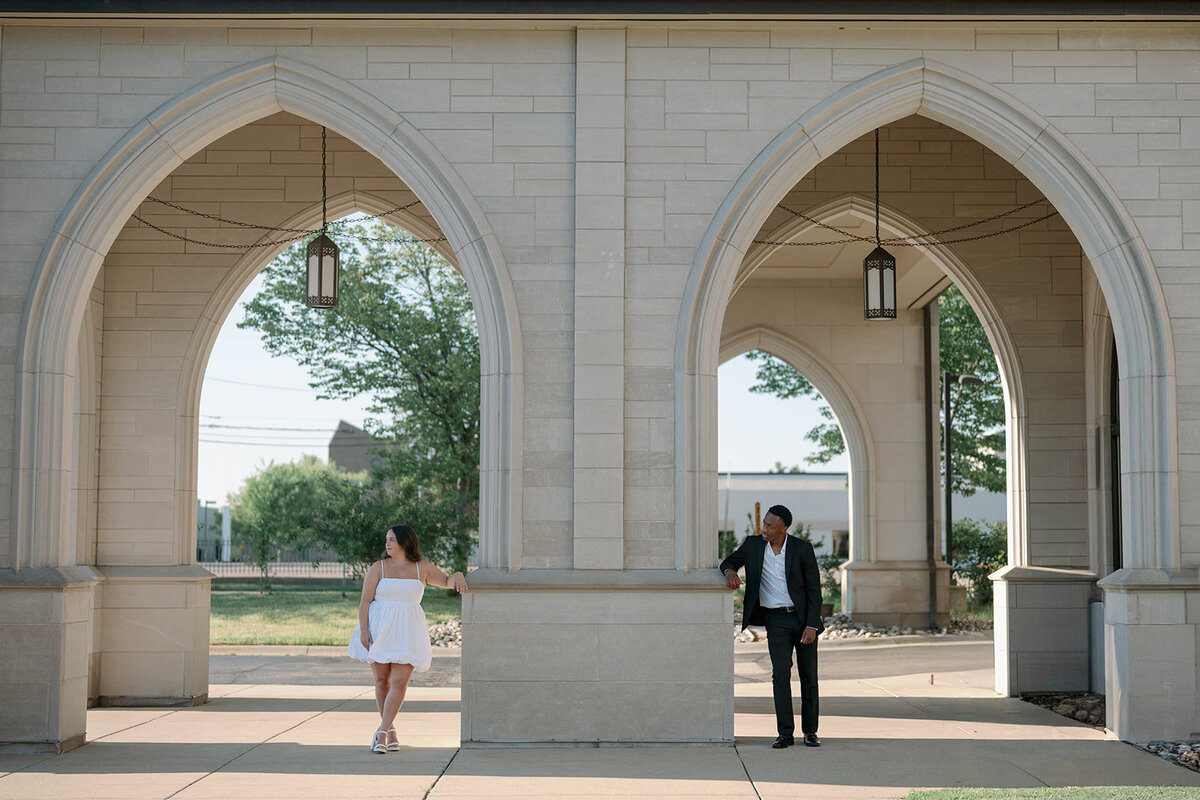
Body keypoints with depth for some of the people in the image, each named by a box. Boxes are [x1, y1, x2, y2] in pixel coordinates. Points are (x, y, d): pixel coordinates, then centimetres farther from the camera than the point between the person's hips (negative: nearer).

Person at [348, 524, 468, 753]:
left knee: (399, 683, -12)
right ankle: (390, 731, 18)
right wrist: (363, 631, -11)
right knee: (382, 680, 4)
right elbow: (365, 601, -1)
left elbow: (447, 582, 15)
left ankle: (381, 732, -8)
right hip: (379, 629, 0)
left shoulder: (422, 568, 6)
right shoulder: (378, 568, 2)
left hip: (407, 633, 0)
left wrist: (458, 576, -8)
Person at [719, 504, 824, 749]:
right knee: (780, 672, -14)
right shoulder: (753, 544, -2)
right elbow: (728, 562, 10)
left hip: (804, 617, 0)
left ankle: (810, 731, 15)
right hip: (776, 620, 1)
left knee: (809, 676, 3)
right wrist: (730, 571, -16)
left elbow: (814, 589, -6)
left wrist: (811, 626, -13)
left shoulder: (802, 548, -8)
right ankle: (785, 733, -10)